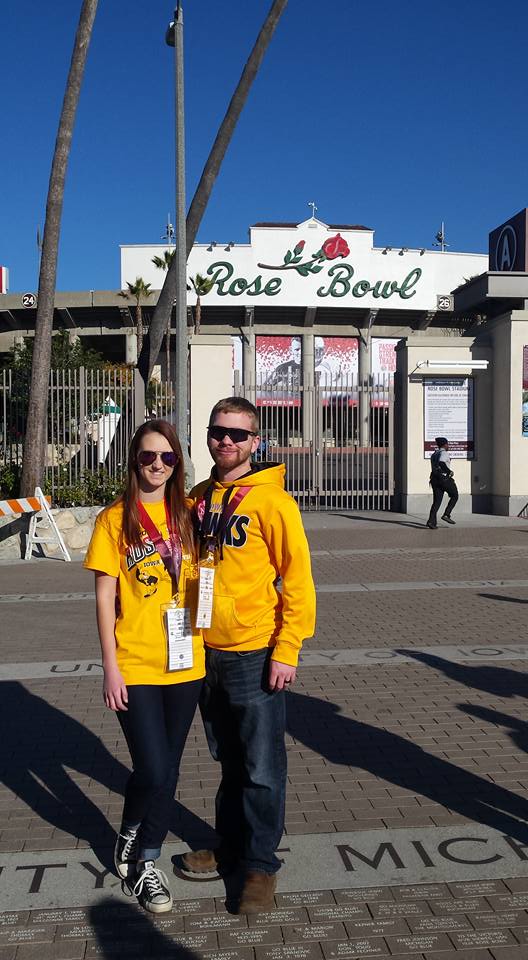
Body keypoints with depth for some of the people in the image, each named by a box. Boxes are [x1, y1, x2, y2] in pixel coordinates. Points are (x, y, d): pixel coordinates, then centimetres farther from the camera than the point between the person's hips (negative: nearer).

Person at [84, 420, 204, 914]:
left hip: (184, 662, 4)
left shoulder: (186, 515, 5)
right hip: (135, 665, -3)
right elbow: (105, 598, -4)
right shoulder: (115, 519, -4)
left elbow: (199, 582, 10)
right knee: (152, 771, -6)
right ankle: (131, 839, 25)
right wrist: (110, 667, -7)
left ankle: (145, 861, 31)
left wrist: (206, 649, 4)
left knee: (167, 768, 12)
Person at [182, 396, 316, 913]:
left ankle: (260, 863, 21)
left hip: (255, 655, -6)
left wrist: (286, 651, -16)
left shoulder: (271, 501, -12)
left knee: (261, 768, 5)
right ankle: (230, 846, 36)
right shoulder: (198, 499, 7)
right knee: (228, 759, 20)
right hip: (208, 652, 6)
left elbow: (298, 581, -13)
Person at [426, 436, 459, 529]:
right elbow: (441, 462, -27)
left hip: (434, 478, 7)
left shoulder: (433, 454, 18)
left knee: (437, 501, 5)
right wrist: (449, 471, -16)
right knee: (454, 496, 12)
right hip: (444, 478, -7)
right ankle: (446, 514, 1)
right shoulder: (444, 453, -8)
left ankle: (431, 521, -7)